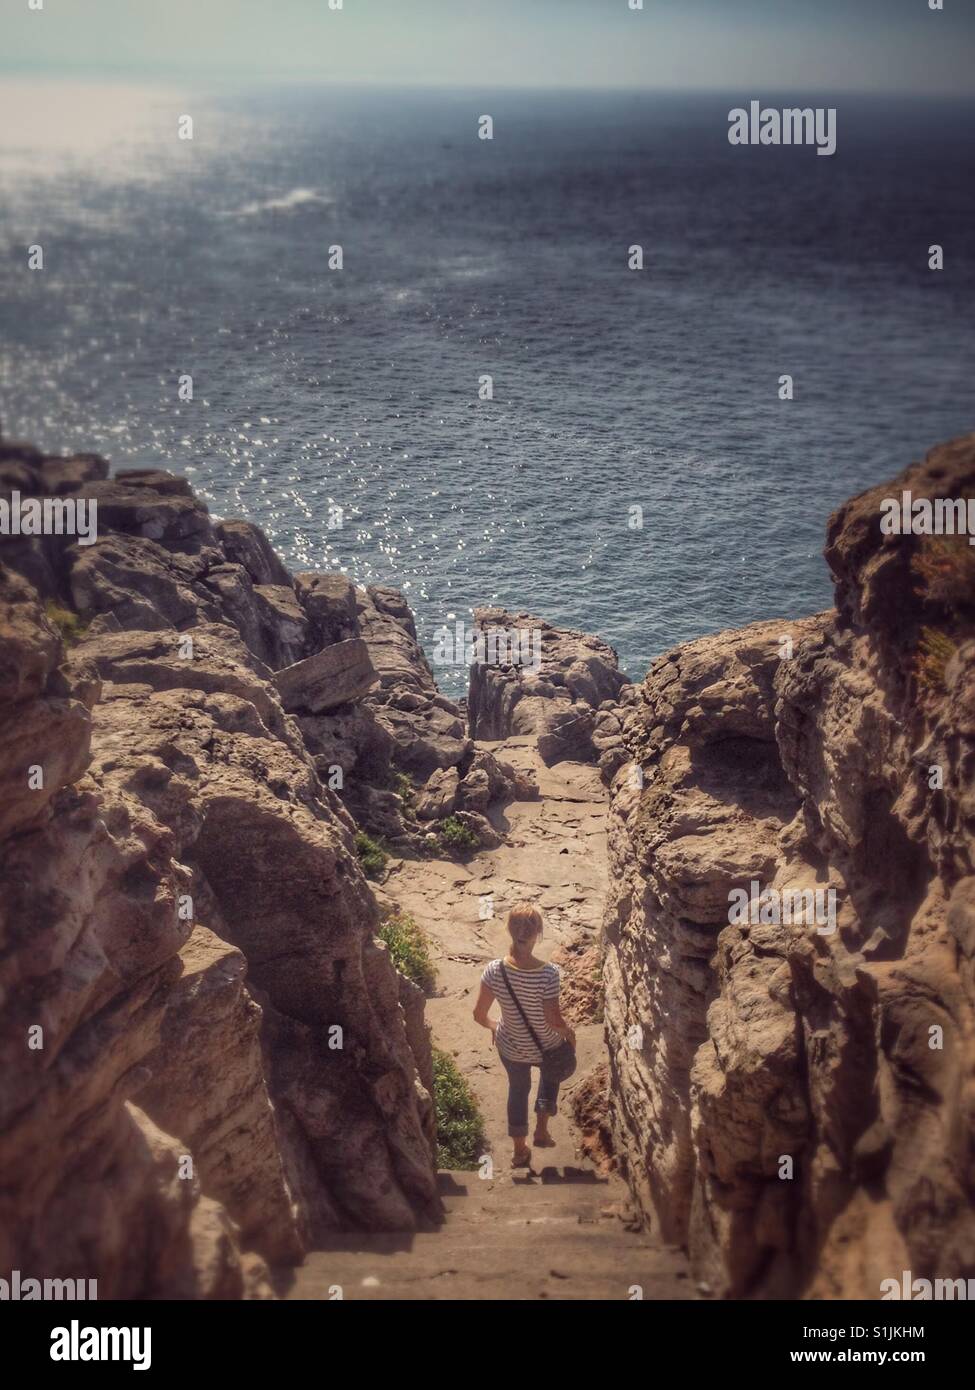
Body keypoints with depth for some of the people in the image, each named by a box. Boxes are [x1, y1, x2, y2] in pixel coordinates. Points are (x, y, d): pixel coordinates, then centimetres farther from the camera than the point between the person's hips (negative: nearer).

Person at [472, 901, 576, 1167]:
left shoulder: (494, 971, -24)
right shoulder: (548, 974, -32)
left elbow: (479, 1014, -15)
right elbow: (554, 1020, -25)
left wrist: (493, 1025, 7)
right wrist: (569, 1032, -3)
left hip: (511, 1047, 2)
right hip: (547, 1046, -2)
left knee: (518, 1088, 29)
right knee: (550, 1075, 35)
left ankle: (520, 1150, 43)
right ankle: (541, 1130, 37)